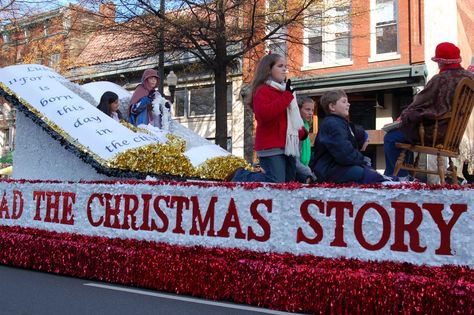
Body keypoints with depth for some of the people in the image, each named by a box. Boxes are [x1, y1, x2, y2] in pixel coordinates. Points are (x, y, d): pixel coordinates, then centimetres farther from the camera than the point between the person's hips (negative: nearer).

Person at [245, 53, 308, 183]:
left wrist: (302, 131, 13)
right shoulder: (262, 91, -5)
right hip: (272, 149, -9)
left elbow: (293, 118, 34)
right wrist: (287, 96, -18)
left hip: (289, 148, 9)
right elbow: (265, 114, -25)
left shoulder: (285, 91, 22)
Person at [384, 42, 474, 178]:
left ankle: (400, 176, 12)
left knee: (390, 138, 2)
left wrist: (403, 116, 4)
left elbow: (419, 104, -12)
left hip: (434, 132, -9)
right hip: (452, 133, 9)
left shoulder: (439, 80, -20)